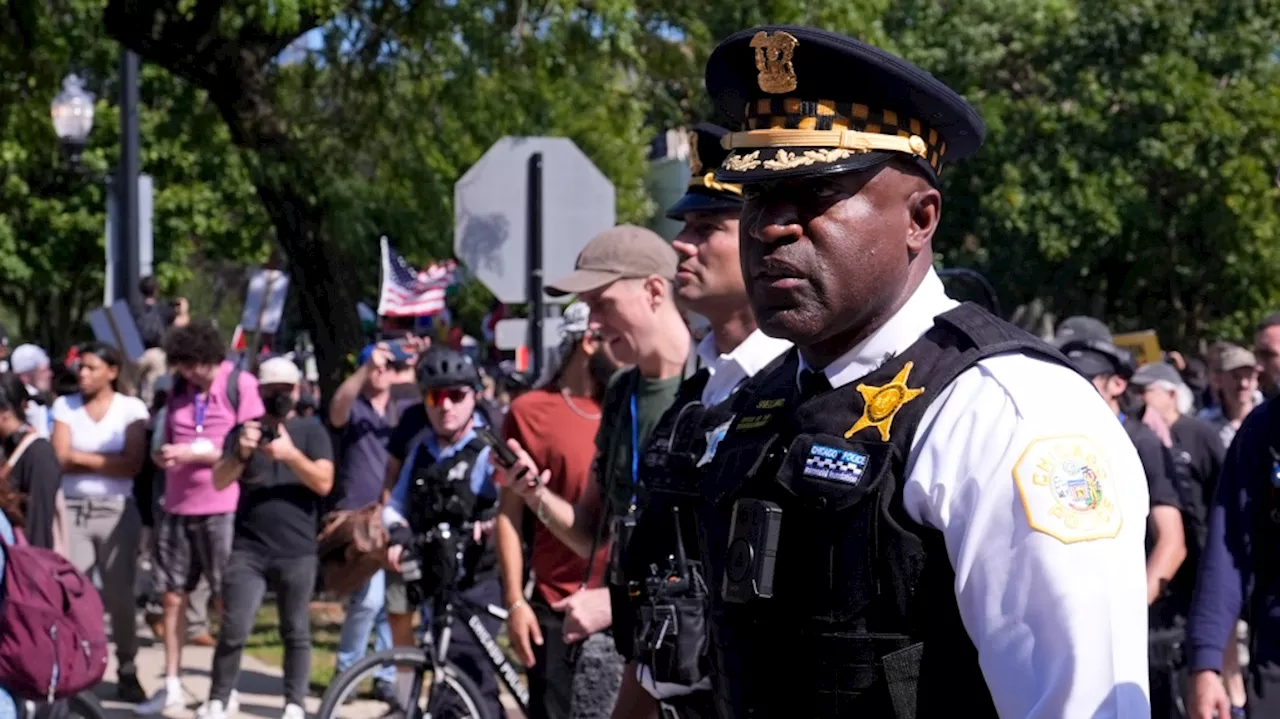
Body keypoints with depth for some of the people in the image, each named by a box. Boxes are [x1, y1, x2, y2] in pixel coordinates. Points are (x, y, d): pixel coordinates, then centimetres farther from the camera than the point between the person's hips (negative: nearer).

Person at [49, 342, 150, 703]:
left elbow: (133, 466, -8)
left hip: (117, 510, -1)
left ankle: (127, 672, 7)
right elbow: (60, 460, -4)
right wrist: (108, 462, -8)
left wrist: (82, 458, -8)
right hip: (72, 509, 1)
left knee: (120, 594, -1)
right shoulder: (65, 406, 5)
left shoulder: (131, 408, 1)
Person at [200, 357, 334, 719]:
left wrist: (291, 454, -23)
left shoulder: (311, 431, 6)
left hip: (296, 553, 0)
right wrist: (240, 454, -22)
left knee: (296, 633, 4)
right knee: (234, 631, -7)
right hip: (248, 550, 0)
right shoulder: (244, 431, 10)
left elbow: (324, 483, -7)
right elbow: (219, 481, -2)